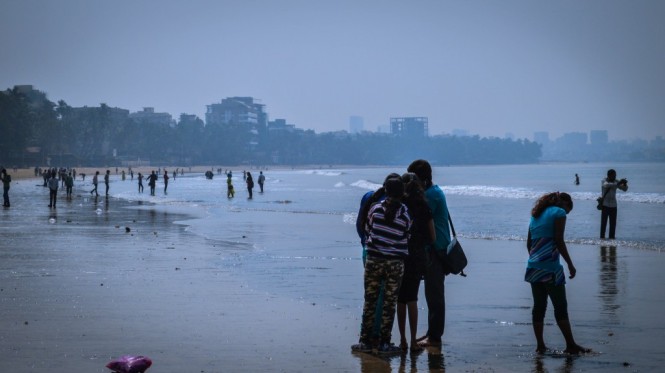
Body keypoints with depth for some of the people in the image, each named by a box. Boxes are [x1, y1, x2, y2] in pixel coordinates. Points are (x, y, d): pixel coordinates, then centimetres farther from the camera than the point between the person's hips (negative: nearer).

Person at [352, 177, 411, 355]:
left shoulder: (376, 208, -4)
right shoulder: (406, 214, -5)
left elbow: (367, 228, 8)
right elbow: (407, 235, 2)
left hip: (374, 260, 1)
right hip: (396, 263, -1)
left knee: (370, 301, 8)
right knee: (389, 303, 5)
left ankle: (365, 341, 10)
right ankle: (384, 343, 7)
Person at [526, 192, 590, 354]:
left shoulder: (536, 215, 20)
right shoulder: (559, 213, -1)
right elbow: (559, 240, -9)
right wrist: (570, 264, -5)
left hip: (533, 268, 7)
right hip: (550, 268, -7)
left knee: (539, 307, 9)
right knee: (561, 307, -2)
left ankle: (540, 345, 11)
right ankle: (571, 345, 0)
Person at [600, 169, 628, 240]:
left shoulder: (616, 182, 5)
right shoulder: (604, 180, -7)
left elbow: (625, 189, 4)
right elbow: (606, 185, -29)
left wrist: (625, 184, -18)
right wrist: (617, 184, -39)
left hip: (613, 205, 4)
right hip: (605, 205, -4)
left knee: (613, 223, 3)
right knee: (603, 222, -6)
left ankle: (611, 238, 9)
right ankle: (602, 238, -3)